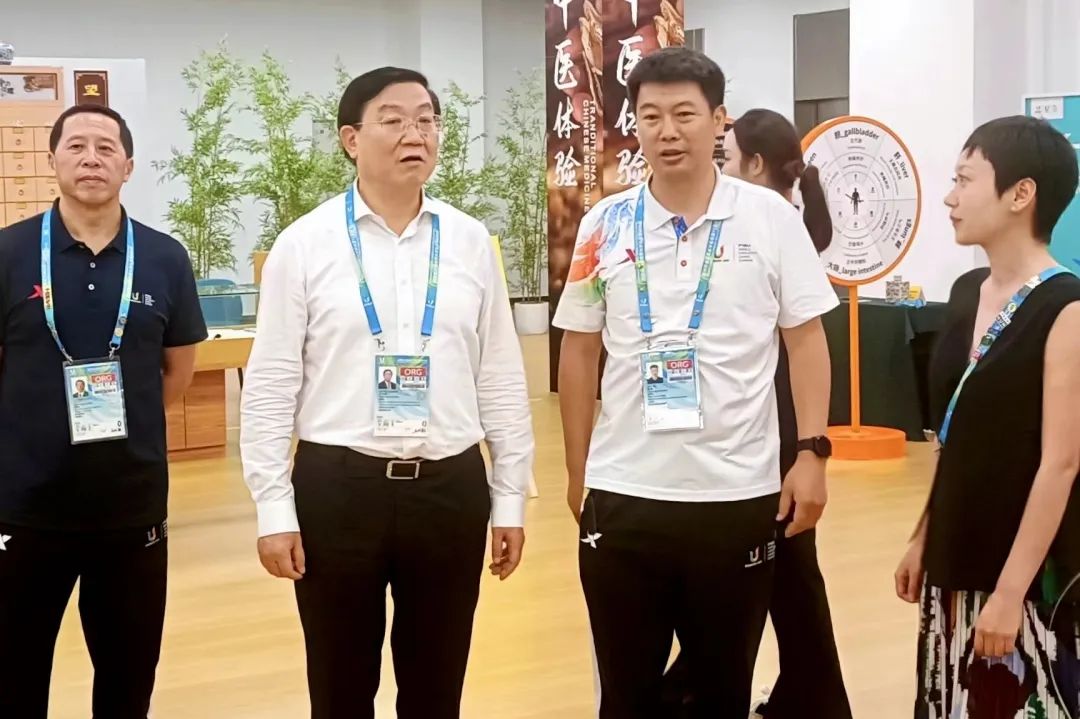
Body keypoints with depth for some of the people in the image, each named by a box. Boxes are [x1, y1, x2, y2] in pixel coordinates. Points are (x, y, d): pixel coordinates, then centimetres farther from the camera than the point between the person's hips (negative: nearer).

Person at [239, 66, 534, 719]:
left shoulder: (471, 242, 3)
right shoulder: (305, 244, -3)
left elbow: (502, 378, 7)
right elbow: (271, 386, -2)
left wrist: (511, 496, 7)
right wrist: (274, 508, -5)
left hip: (451, 488, 2)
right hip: (337, 486, -2)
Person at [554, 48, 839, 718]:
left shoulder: (771, 218, -2)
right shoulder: (605, 225, 2)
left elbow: (806, 338, 1)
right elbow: (580, 352, 8)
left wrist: (813, 452, -6)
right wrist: (577, 471, 9)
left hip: (739, 492, -1)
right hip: (623, 494, 1)